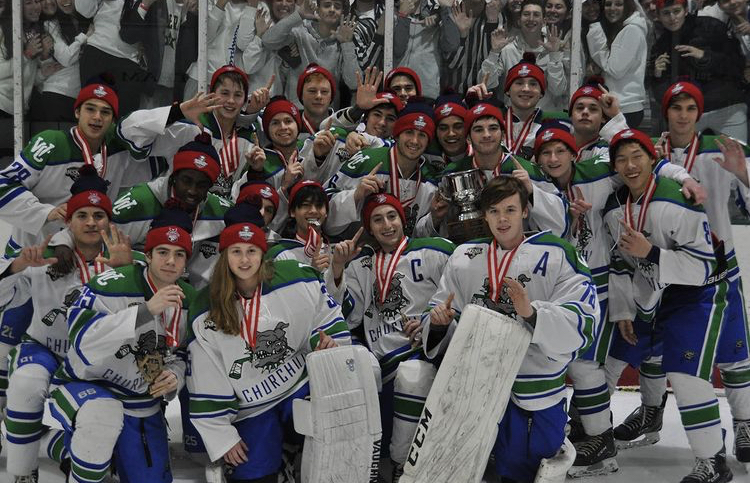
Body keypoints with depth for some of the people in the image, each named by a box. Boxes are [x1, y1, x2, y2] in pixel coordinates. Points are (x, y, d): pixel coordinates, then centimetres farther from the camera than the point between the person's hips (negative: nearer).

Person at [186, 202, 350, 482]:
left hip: (300, 384, 0)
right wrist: (222, 438, -4)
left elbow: (327, 316, 6)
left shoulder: (298, 278, -10)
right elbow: (206, 383, -4)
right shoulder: (205, 311, -7)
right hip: (251, 408, 0)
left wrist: (330, 340, -15)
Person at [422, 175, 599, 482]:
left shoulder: (556, 255, -5)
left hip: (533, 385, -3)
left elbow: (582, 325, -13)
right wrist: (438, 320, -12)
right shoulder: (463, 257, 9)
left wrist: (532, 312, -29)